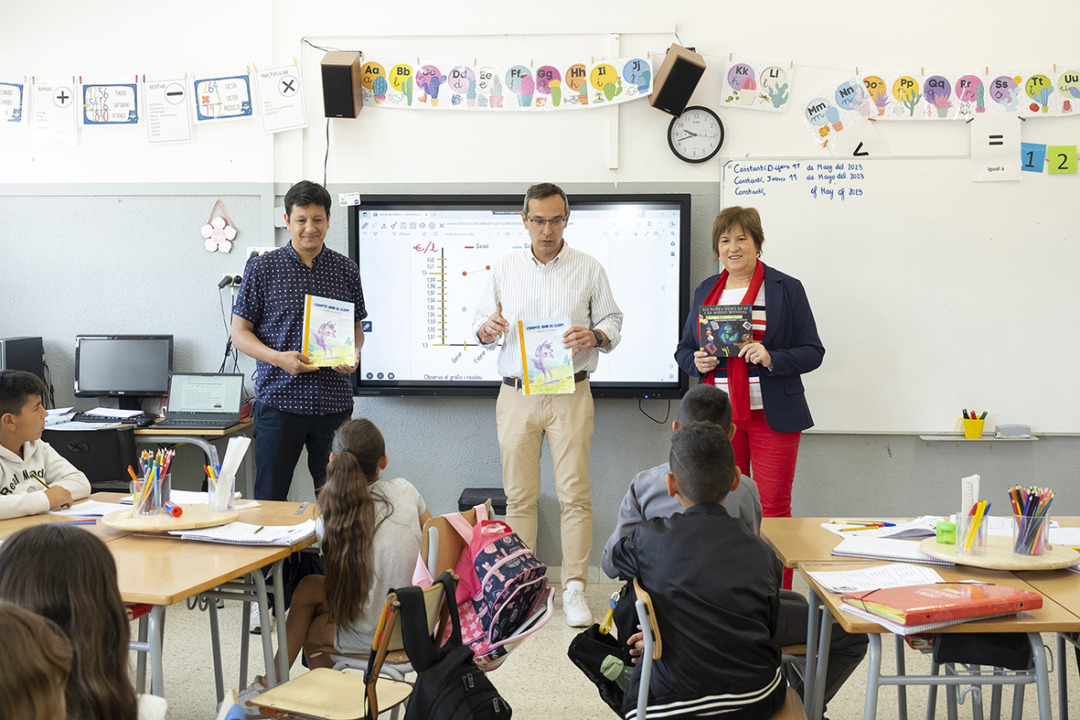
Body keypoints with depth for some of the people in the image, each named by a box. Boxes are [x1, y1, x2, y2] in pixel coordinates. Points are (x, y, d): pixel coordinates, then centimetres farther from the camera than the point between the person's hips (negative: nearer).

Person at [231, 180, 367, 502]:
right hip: (279, 400, -2)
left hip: (334, 402, 2)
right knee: (269, 499, 3)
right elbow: (240, 331, 1)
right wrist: (279, 358, -16)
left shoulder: (346, 270, 8)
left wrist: (353, 354, -6)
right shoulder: (263, 268, 0)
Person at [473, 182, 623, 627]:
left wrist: (595, 336, -15)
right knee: (519, 495, 4)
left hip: (570, 394, -1)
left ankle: (574, 587, 2)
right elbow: (480, 324, 13)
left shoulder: (588, 269, 5)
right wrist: (488, 329, -10)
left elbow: (612, 321, 7)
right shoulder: (504, 269, 10)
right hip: (516, 394, 2)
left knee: (575, 494, -5)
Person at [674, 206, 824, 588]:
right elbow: (683, 350, 18)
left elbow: (812, 352, -2)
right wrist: (697, 362, -5)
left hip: (772, 415, -4)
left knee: (773, 509, -3)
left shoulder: (786, 289, 1)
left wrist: (770, 358, -19)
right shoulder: (705, 291, 13)